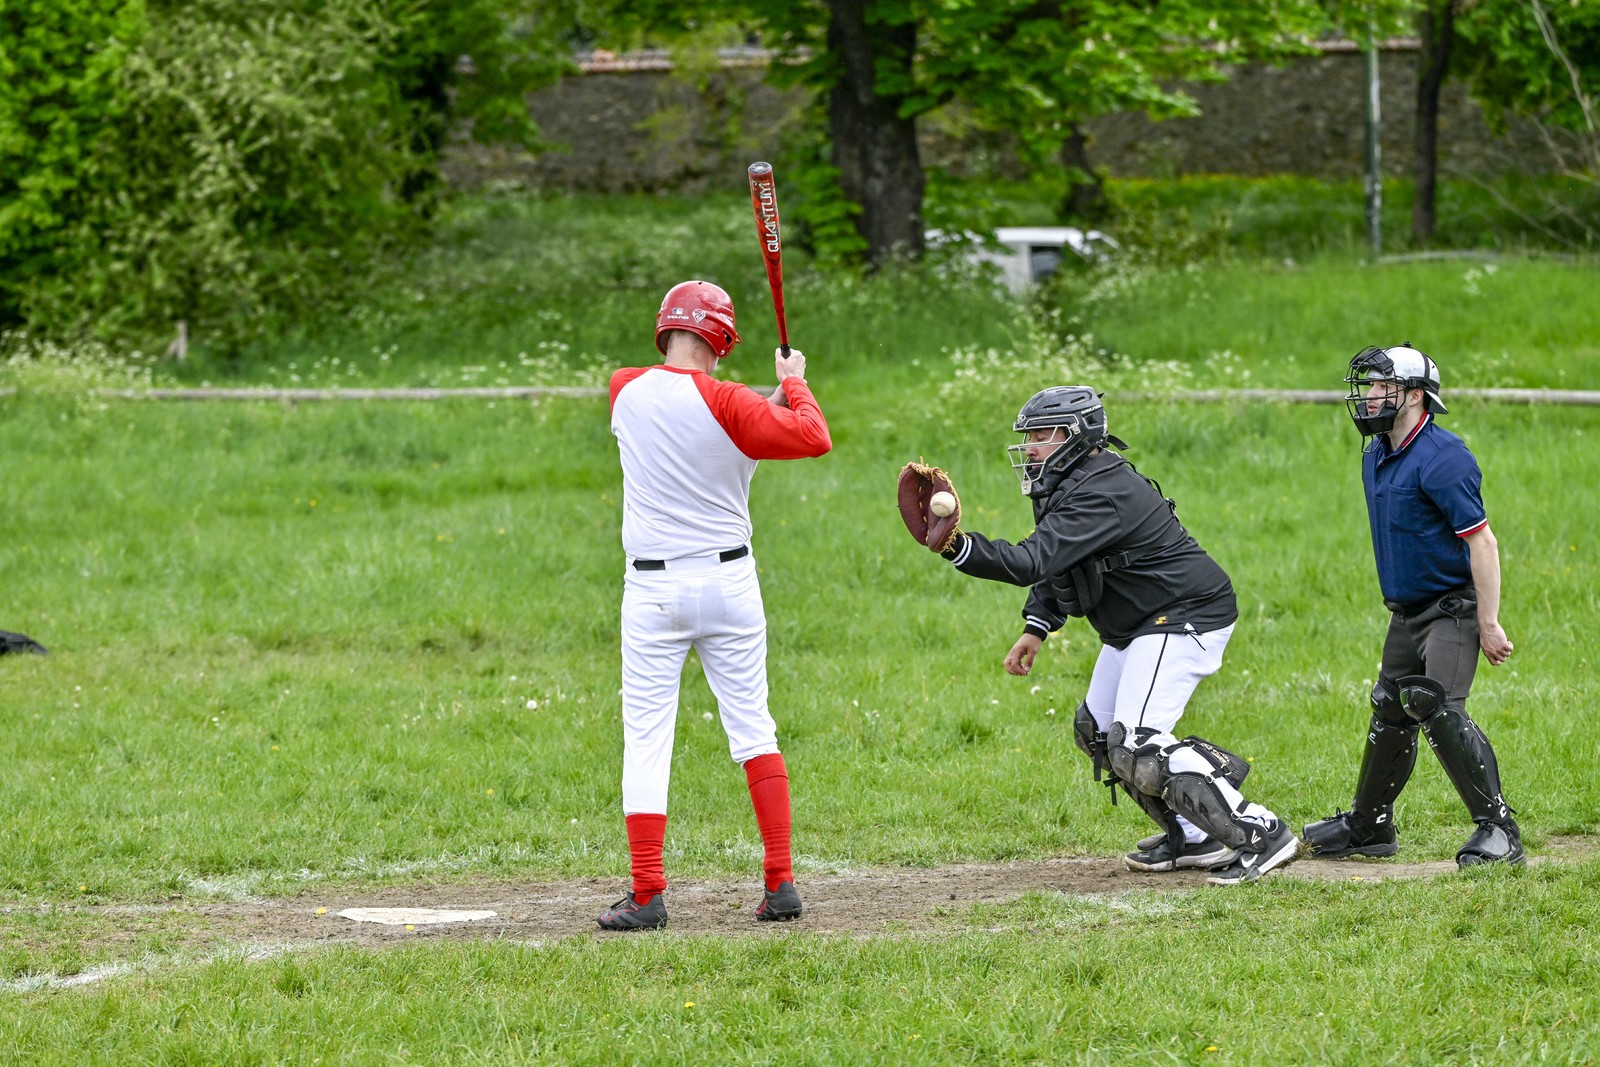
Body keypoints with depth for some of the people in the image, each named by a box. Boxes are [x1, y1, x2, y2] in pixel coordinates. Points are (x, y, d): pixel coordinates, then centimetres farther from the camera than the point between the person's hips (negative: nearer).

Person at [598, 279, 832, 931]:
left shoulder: (625, 390, -1)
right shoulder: (724, 403, -11)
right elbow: (814, 438, -13)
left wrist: (770, 399, 14)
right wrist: (792, 385, 4)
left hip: (653, 590, 1)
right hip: (729, 584, -1)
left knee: (646, 738, 0)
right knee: (753, 730, 8)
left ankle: (647, 895, -8)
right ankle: (781, 883, 4)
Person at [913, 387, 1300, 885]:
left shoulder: (1102, 493, -26)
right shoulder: (1067, 485, 8)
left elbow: (1034, 562, -37)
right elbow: (1054, 564, 19)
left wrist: (958, 547, -48)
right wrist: (1036, 628, 5)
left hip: (1185, 618, -11)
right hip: (1138, 627, 11)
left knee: (1136, 746, -21)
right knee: (1097, 732, 16)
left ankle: (1258, 834, -19)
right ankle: (1192, 837, 24)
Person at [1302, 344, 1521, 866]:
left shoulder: (1441, 458, -20)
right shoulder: (1376, 456, 9)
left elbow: (1481, 541, -23)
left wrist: (1489, 624, -25)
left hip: (1452, 608, -9)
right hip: (1406, 611, 9)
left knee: (1439, 710, -21)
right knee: (1390, 713, 15)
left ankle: (1498, 829, -17)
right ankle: (1369, 825, 30)